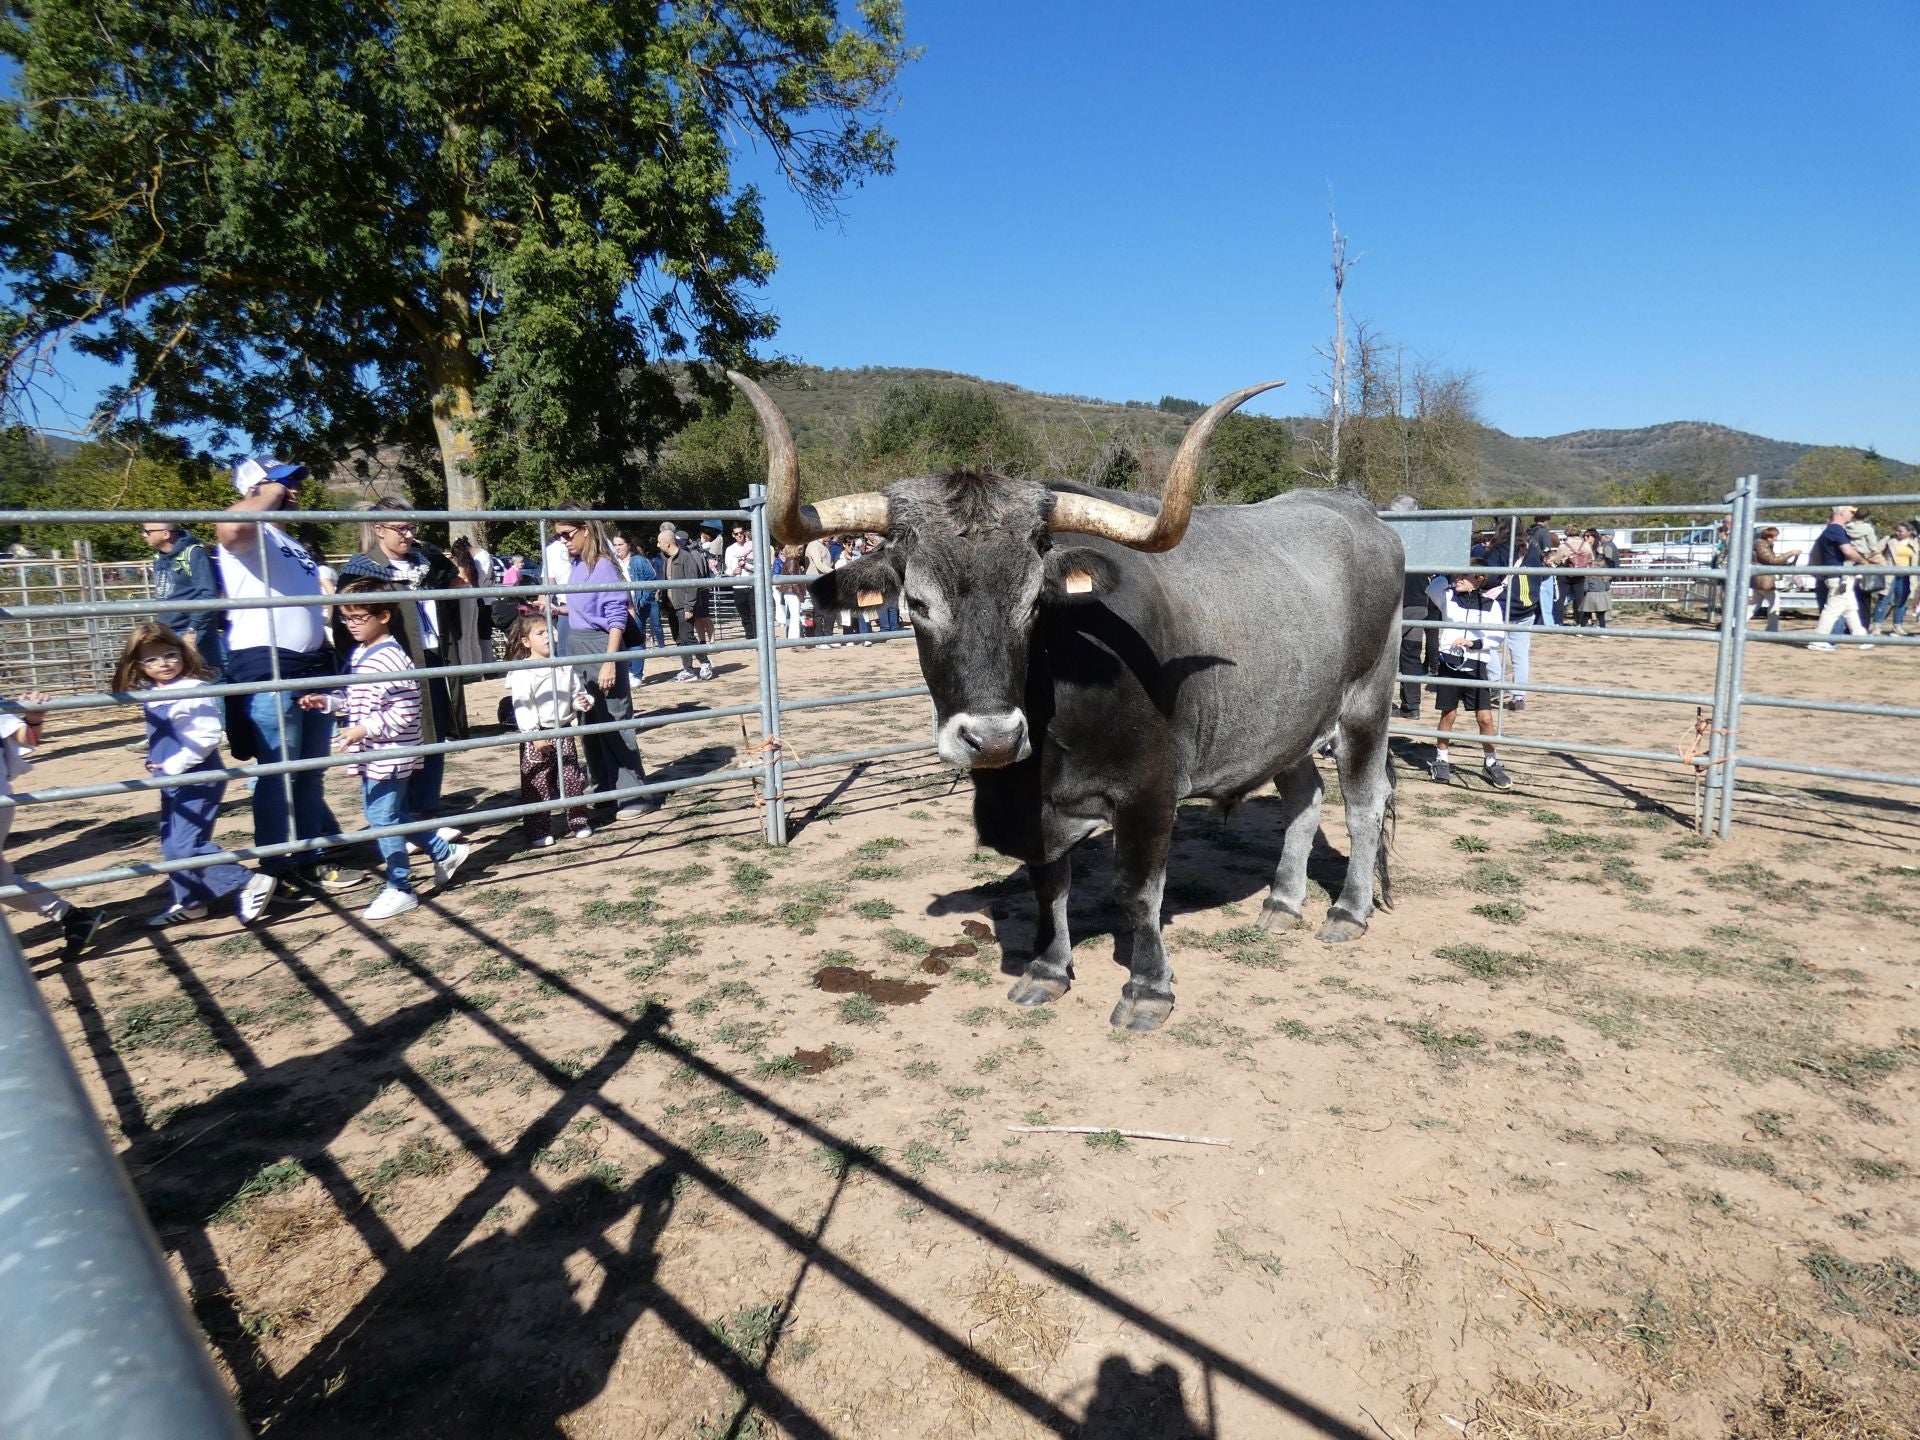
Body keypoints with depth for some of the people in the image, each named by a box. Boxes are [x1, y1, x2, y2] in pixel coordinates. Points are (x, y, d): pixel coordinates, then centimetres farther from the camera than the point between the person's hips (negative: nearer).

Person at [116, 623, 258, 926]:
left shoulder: (195, 691, -20)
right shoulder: (153, 696, 9)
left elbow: (207, 737, -27)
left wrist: (173, 765, -21)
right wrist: (156, 761, 12)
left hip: (198, 781, -10)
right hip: (173, 784, 10)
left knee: (187, 846, -12)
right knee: (171, 846, 16)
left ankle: (248, 883, -6)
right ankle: (189, 903, 27)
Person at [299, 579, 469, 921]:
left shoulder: (391, 659, -19)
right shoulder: (359, 654, 11)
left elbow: (406, 712, -22)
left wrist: (365, 728, -24)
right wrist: (327, 701, 6)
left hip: (389, 755, -10)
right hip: (371, 755, 10)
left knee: (383, 817, -2)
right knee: (393, 814, 18)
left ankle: (399, 889, 10)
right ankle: (445, 852, 32)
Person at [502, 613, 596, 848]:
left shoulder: (565, 667, 6)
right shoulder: (522, 673, -11)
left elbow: (576, 693, 17)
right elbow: (522, 706, -16)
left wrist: (582, 702, -6)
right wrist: (534, 735, -20)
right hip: (537, 737, -5)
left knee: (572, 779, 9)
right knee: (537, 785, 0)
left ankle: (578, 822, 23)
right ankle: (539, 831, 9)